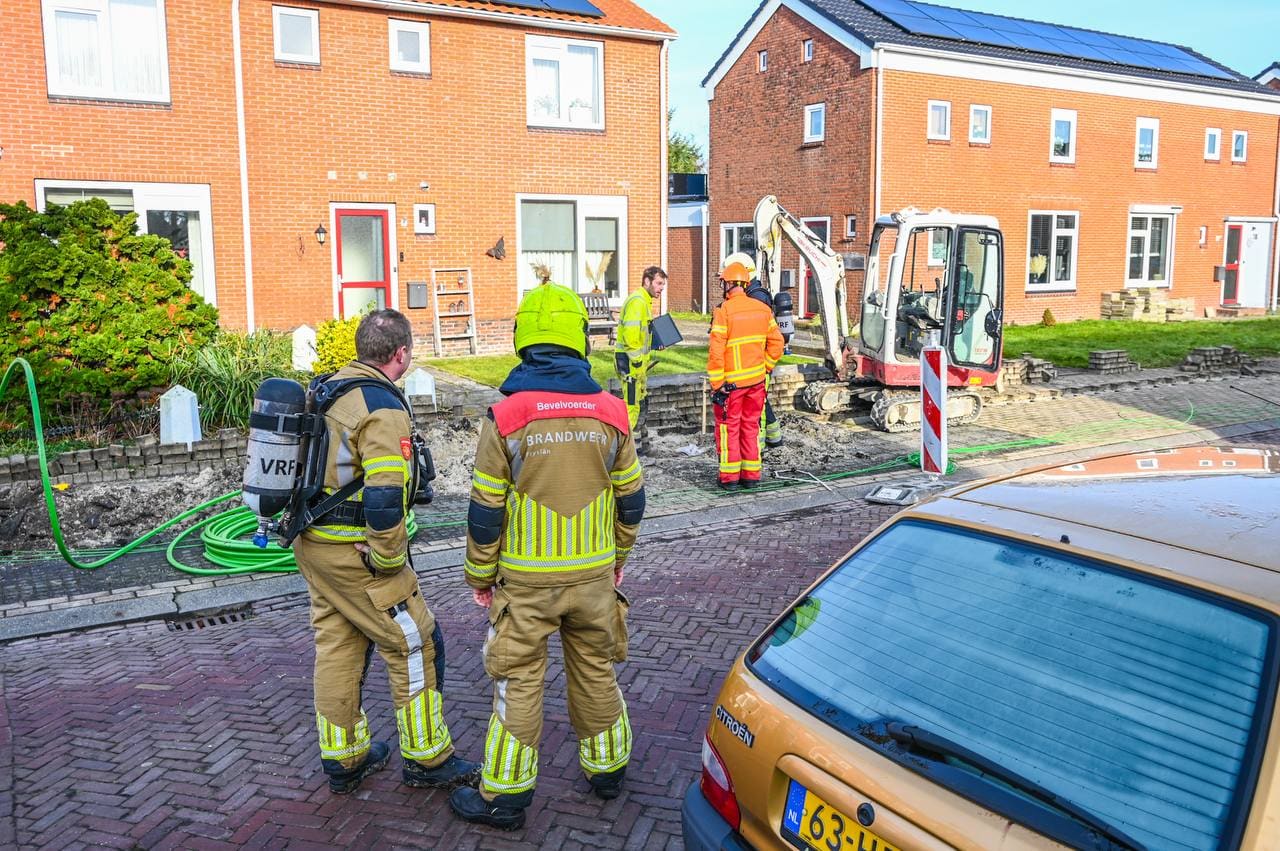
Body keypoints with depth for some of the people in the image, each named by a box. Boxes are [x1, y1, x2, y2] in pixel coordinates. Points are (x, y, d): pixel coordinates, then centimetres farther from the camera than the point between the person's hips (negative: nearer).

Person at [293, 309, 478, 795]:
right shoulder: (383, 409, -21)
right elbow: (385, 497, -30)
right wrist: (388, 559, -17)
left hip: (311, 543, 9)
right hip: (353, 552, -9)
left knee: (337, 649, 18)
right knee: (415, 646, 5)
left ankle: (343, 760, 31)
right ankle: (427, 760, 17)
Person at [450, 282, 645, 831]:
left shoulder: (505, 416, -13)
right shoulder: (610, 410, -4)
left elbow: (485, 511, -8)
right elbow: (630, 498, 5)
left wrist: (480, 575, 5)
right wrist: (617, 556, 19)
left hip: (526, 579, -3)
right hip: (595, 574, 3)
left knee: (519, 681, 8)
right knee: (596, 672, 18)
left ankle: (505, 795, 20)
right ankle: (607, 769, 35)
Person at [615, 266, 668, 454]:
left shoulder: (644, 301, 18)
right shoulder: (637, 301, -16)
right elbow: (630, 333, -24)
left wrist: (646, 359, 19)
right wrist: (637, 361, -20)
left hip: (638, 362, 11)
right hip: (631, 362, -11)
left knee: (642, 403, 18)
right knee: (633, 405, -5)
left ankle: (642, 443, 28)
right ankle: (632, 447, 1)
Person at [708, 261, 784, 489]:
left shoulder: (724, 311, -13)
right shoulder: (762, 309, 4)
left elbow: (716, 352, -17)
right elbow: (776, 342, 8)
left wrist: (716, 384, -12)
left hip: (732, 382, -5)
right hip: (757, 379, 5)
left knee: (728, 427, 6)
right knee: (751, 426, 14)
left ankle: (729, 476, 9)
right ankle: (751, 475, 19)